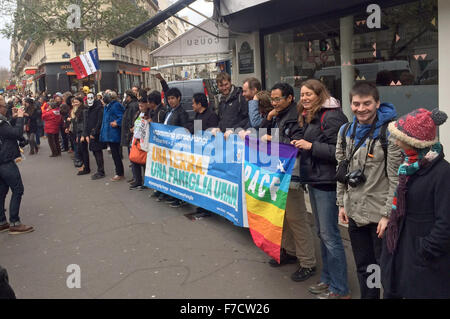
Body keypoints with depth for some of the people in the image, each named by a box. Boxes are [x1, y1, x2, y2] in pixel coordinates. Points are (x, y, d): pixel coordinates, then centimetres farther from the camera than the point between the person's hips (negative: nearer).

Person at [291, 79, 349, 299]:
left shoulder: (331, 116, -14)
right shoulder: (309, 117, 16)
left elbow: (338, 151, -20)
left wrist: (310, 146, -21)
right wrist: (299, 146, 8)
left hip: (327, 182, -10)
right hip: (314, 180, 10)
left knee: (329, 235, -4)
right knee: (322, 233, 17)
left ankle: (339, 289, 8)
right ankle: (327, 279, 29)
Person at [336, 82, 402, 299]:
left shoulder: (389, 133, -13)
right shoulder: (345, 131, 6)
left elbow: (396, 179, -13)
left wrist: (387, 214, -15)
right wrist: (342, 203, 10)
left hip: (381, 215, -6)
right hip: (355, 212, 6)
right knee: (363, 267, 18)